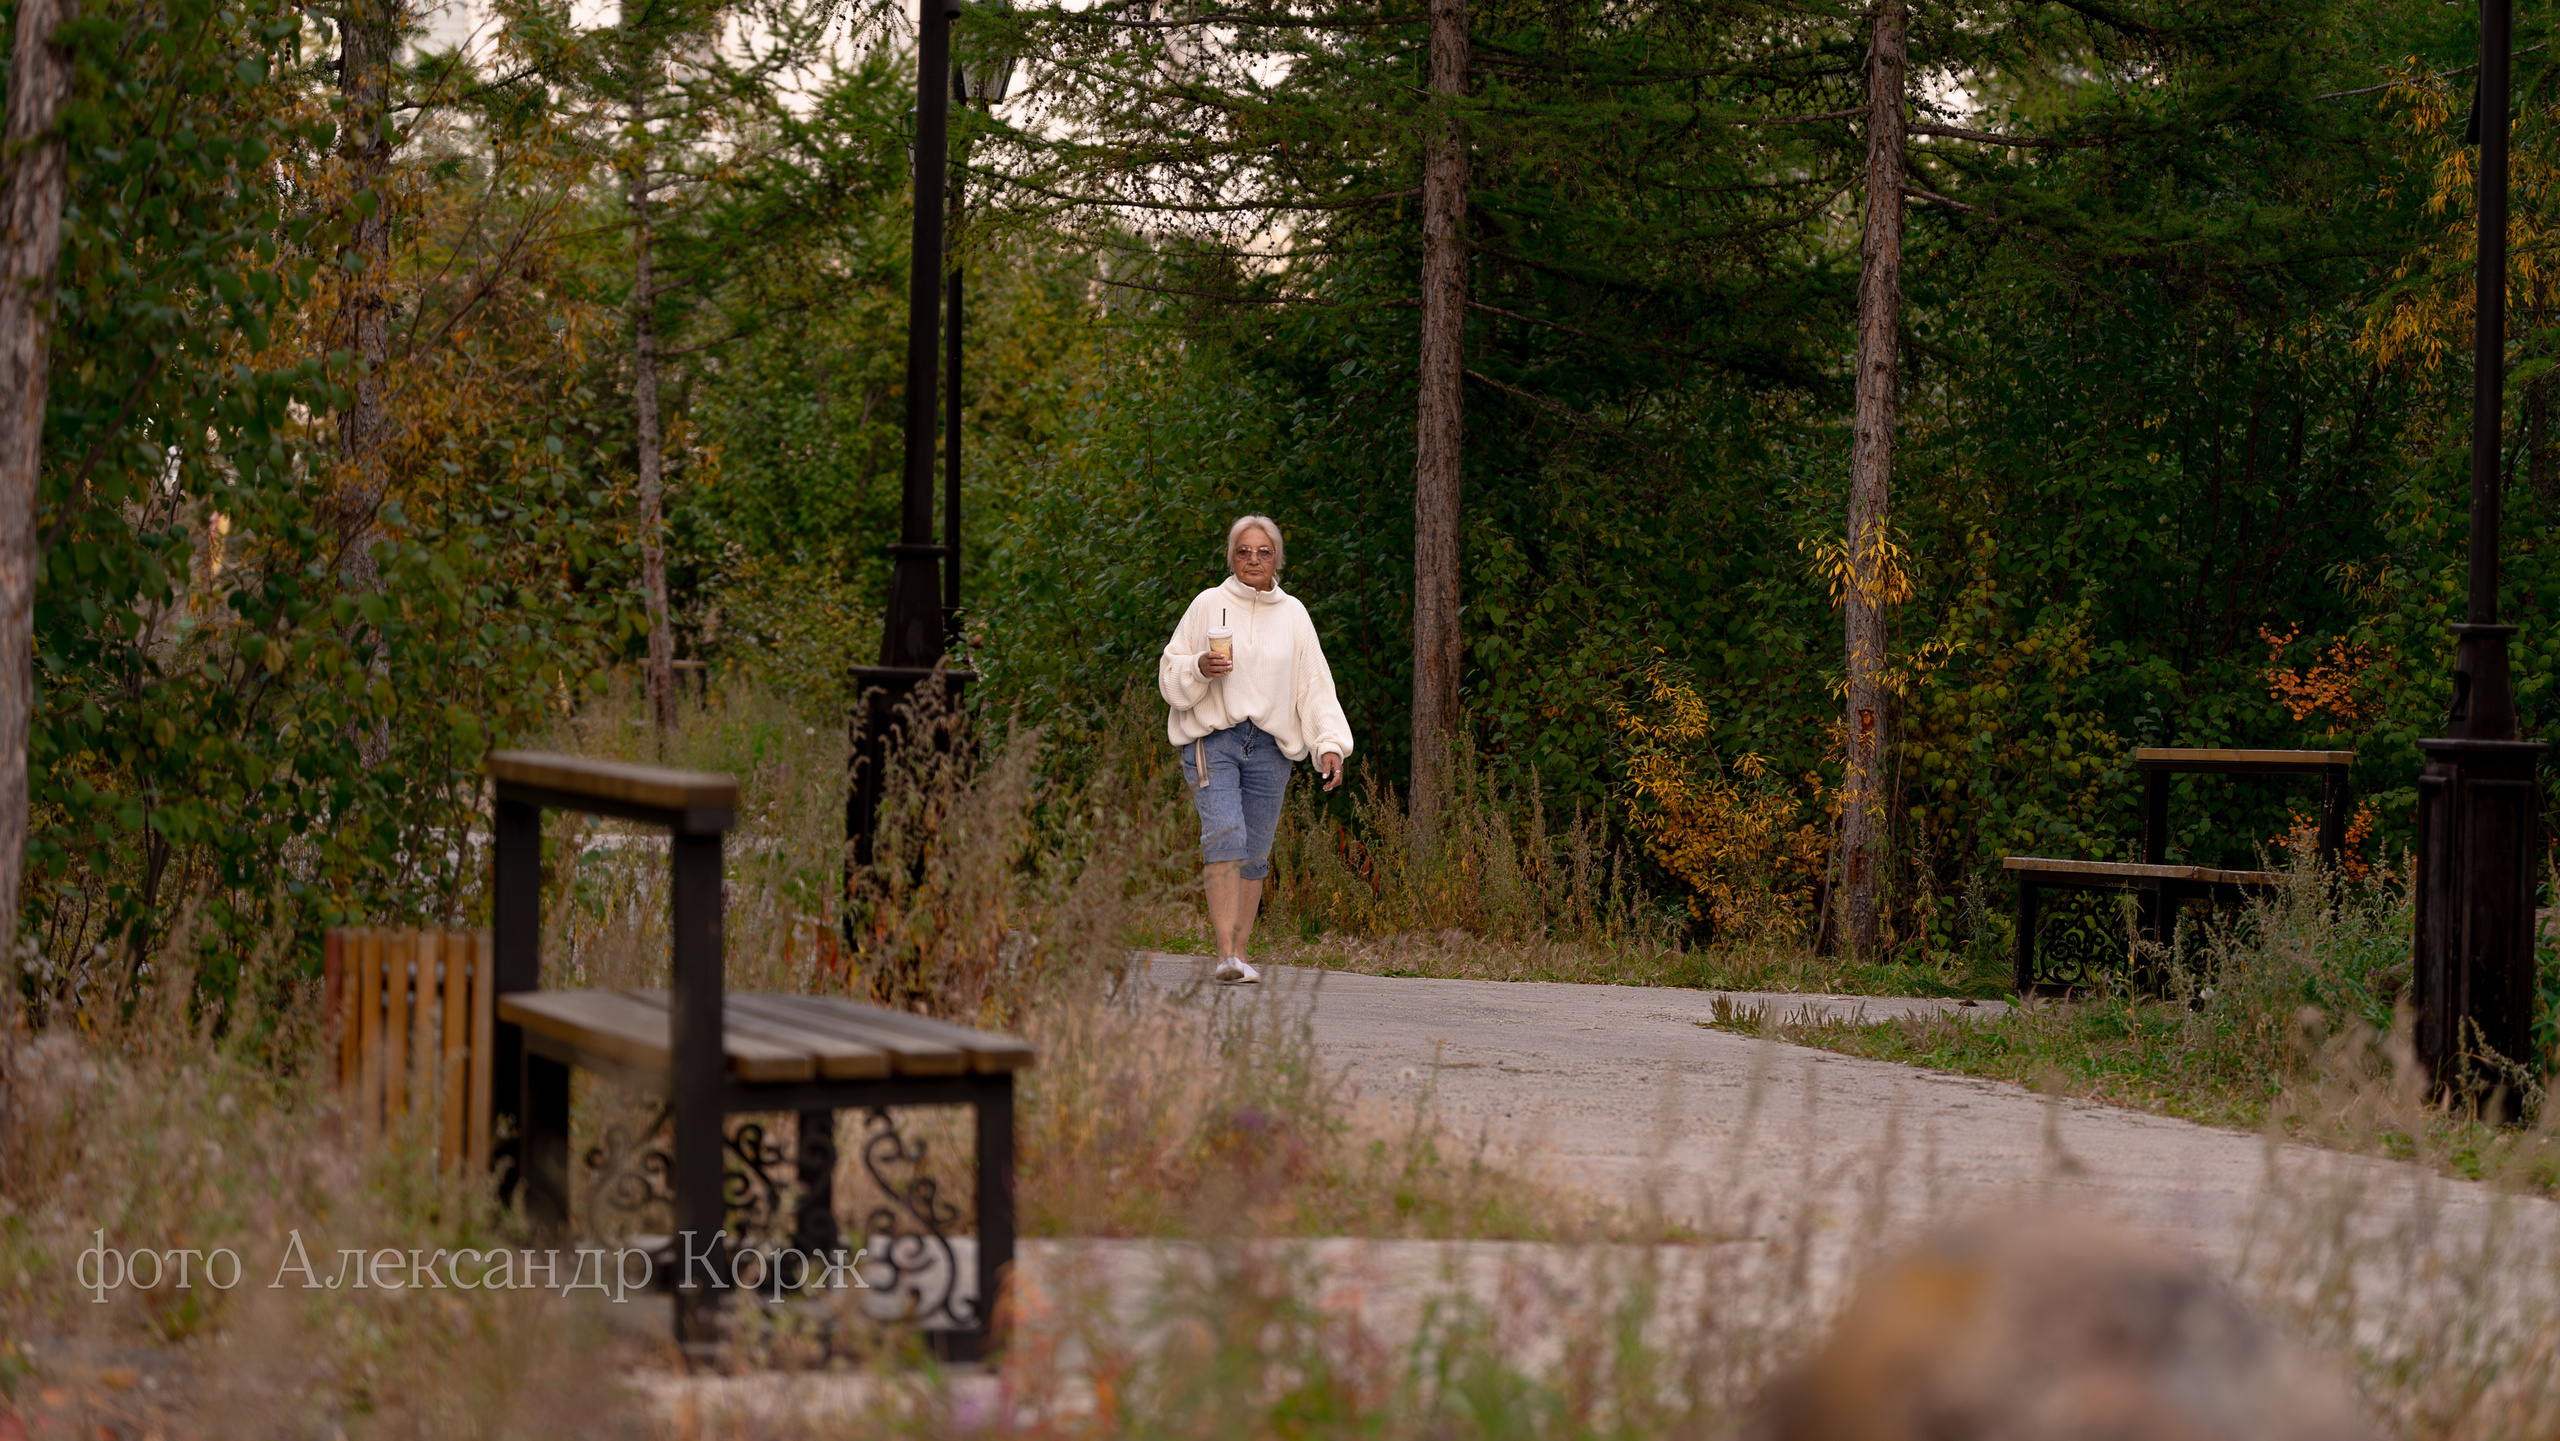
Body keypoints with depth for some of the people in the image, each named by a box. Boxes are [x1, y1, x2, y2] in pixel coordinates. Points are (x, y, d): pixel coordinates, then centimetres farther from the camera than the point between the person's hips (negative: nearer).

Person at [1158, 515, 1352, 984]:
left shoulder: (1292, 614, 12)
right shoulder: (1209, 605, 5)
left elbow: (1315, 685, 11)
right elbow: (1170, 673, 7)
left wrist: (1331, 744, 0)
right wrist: (1199, 668, -14)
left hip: (1270, 747, 3)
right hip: (1213, 737, -3)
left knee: (1255, 851, 3)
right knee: (1225, 836, -20)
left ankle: (1241, 953, 11)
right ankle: (1226, 954, -26)